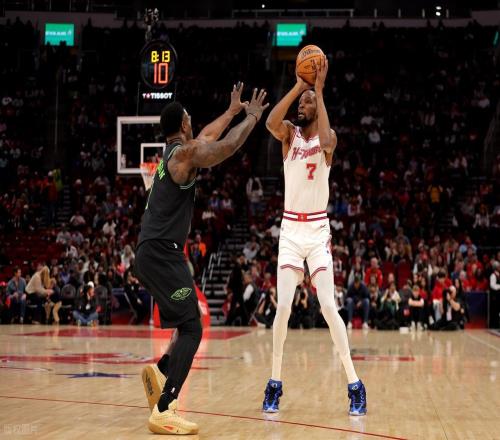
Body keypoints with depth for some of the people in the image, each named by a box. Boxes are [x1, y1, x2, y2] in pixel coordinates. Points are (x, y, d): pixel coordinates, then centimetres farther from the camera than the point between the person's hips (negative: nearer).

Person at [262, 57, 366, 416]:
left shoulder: (328, 135, 0)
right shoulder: (289, 134, 5)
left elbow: (326, 145, -27)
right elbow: (271, 122, -19)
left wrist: (319, 91, -24)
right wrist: (298, 86, -20)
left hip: (319, 229, -2)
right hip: (290, 228, 2)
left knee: (329, 307, -9)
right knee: (283, 307, -5)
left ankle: (354, 383, -3)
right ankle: (275, 383, 6)